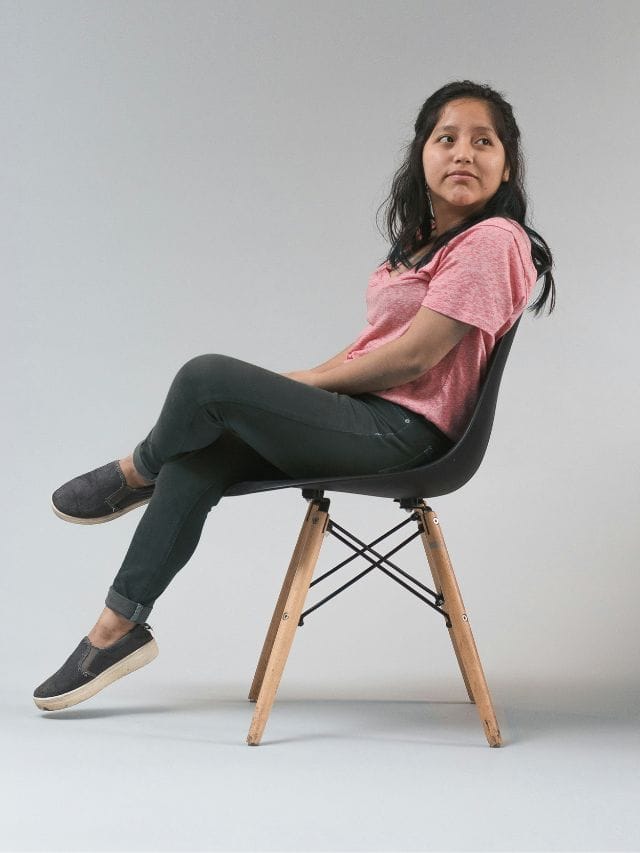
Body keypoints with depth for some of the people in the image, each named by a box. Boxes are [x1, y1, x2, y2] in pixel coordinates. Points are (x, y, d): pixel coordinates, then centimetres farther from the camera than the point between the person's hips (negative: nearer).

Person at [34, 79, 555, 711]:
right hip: (369, 419, 10)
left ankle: (135, 474, 12)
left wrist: (303, 382, -8)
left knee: (207, 377, -20)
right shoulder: (428, 240, 18)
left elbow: (412, 358, -18)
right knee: (197, 461, 3)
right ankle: (118, 628, 9)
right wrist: (303, 384, 3)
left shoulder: (491, 240, -12)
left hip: (403, 431, -10)